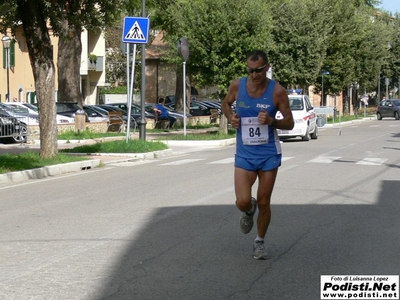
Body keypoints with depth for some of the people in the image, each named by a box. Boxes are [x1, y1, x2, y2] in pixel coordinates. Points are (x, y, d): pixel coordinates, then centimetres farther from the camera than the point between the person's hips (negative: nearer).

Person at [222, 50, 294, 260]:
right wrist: (230, 117, -5)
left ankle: (259, 242, 28)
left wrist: (271, 121, -23)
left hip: (269, 153, -1)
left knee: (264, 203, 6)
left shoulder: (277, 91, -10)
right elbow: (226, 103, 16)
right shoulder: (237, 86, -5)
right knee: (243, 202, -12)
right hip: (244, 153, 1)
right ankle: (249, 211, 26)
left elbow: (290, 123, -3)